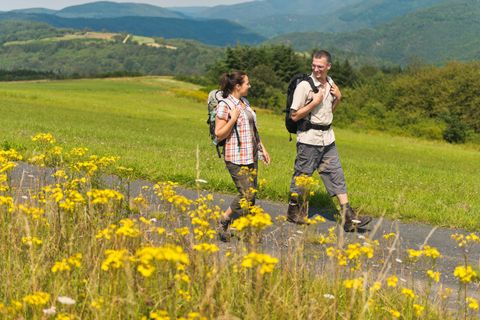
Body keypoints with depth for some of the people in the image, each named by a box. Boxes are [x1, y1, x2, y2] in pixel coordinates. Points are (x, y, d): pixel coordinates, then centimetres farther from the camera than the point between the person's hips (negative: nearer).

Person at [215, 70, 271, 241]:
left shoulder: (245, 102, 13)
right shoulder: (224, 105, -12)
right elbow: (219, 135, -13)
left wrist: (262, 148, 20)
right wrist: (233, 119, -21)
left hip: (251, 156, 8)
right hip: (236, 158, -8)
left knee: (251, 195, 6)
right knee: (247, 194, -12)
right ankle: (223, 221, 7)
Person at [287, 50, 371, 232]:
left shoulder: (330, 83, 9)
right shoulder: (305, 85, -13)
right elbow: (294, 116, -13)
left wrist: (338, 98, 4)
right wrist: (314, 102, -19)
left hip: (327, 137, 6)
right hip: (309, 138, -6)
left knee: (336, 174, 3)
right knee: (302, 176, 3)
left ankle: (348, 218, 2)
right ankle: (294, 212, 21)